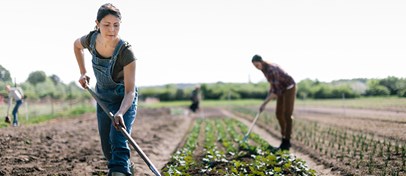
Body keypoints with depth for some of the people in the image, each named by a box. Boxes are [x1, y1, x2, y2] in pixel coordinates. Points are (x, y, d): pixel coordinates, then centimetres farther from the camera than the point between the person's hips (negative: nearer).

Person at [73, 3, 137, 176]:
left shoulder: (126, 52, -32)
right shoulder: (91, 39, -19)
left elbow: (130, 91, -31)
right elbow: (76, 45, 9)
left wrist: (120, 113, -48)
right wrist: (83, 72, 3)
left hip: (124, 100, -5)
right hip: (103, 98, 5)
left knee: (117, 140, -26)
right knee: (107, 147, 9)